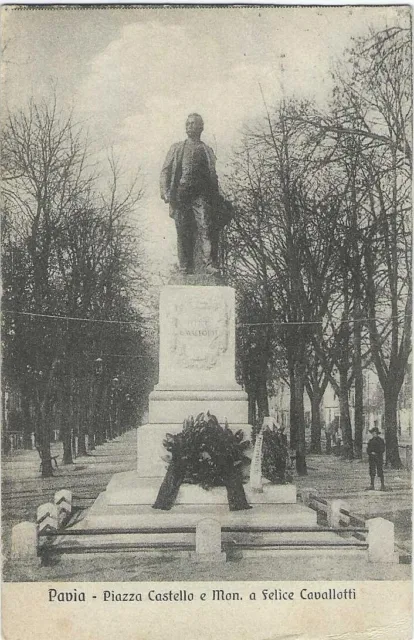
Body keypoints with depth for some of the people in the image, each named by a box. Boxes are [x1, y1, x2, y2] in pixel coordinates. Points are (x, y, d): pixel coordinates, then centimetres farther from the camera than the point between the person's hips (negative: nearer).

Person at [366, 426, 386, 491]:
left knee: (380, 472, -5)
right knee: (372, 472, 5)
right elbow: (368, 449, 14)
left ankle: (382, 485, 1)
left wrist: (375, 453, -16)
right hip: (371, 458, 6)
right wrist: (370, 453, -7)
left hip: (378, 458, -6)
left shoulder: (380, 440, -5)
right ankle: (372, 485, 9)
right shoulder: (371, 440, 15)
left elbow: (382, 449, -9)